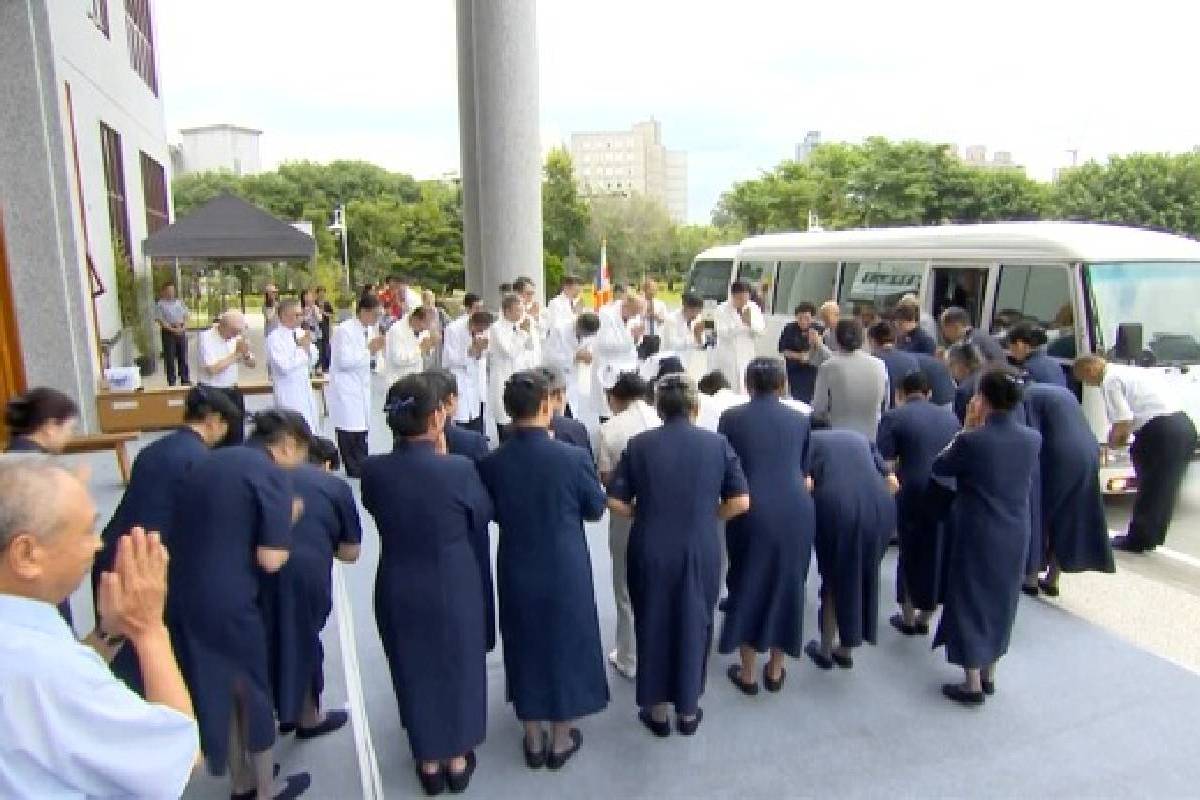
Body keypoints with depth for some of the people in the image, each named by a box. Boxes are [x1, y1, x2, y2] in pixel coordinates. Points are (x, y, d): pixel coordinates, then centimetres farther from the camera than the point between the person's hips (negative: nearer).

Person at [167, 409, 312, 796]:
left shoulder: (209, 461, 11)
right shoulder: (272, 474, -12)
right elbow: (271, 558, -18)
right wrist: (290, 517, -2)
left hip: (180, 595, 7)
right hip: (226, 601, -7)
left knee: (214, 687, 23)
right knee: (252, 691, 15)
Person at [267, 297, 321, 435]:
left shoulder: (300, 333, 6)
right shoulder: (275, 338, -12)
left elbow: (312, 360, 14)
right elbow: (285, 366, -22)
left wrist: (308, 346, -6)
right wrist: (302, 348, -12)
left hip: (306, 390, 7)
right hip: (289, 394, -7)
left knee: (312, 428, 13)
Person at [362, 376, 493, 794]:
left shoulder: (373, 470, -15)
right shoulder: (459, 468, -23)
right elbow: (483, 513, -5)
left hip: (399, 591, 2)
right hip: (455, 588, -2)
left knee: (415, 672, 21)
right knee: (459, 667, 20)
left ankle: (429, 761, 39)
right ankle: (457, 759, 38)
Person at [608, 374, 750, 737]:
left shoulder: (639, 444, -5)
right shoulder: (717, 443, -4)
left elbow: (615, 502, -8)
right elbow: (740, 502, -6)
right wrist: (709, 514, 8)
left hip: (650, 551, 0)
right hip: (700, 551, 0)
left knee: (653, 625, 15)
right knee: (694, 625, 16)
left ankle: (656, 709, 28)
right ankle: (688, 710, 29)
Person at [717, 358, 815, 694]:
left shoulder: (731, 418, 1)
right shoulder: (800, 420, 8)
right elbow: (805, 471, 14)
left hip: (752, 513, -2)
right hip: (796, 512, 2)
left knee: (747, 586, 13)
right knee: (786, 586, 16)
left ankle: (747, 673, 23)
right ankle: (776, 670, 29)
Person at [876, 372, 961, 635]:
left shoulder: (894, 417, -1)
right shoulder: (950, 416, 14)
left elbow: (882, 460, -9)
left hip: (914, 493, -4)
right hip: (951, 493, 4)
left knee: (910, 555, 14)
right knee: (938, 555, 17)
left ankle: (908, 618, 28)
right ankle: (925, 618, 30)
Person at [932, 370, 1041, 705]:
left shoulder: (972, 440, -21)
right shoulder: (1033, 438, -4)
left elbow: (939, 468, -5)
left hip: (977, 535, -6)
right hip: (1015, 535, 6)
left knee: (970, 601, 9)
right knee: (1000, 601, 19)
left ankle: (972, 683, 17)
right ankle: (988, 675, 34)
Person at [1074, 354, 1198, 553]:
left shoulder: (1111, 380, -7)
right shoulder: (1132, 372, 21)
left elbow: (1123, 421, -14)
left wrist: (1113, 439, 5)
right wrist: (1123, 435, 23)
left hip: (1161, 430, -9)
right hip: (1184, 424, 9)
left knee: (1149, 486, 4)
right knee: (1164, 487, 18)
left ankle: (1139, 540, 16)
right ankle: (1153, 535, 30)